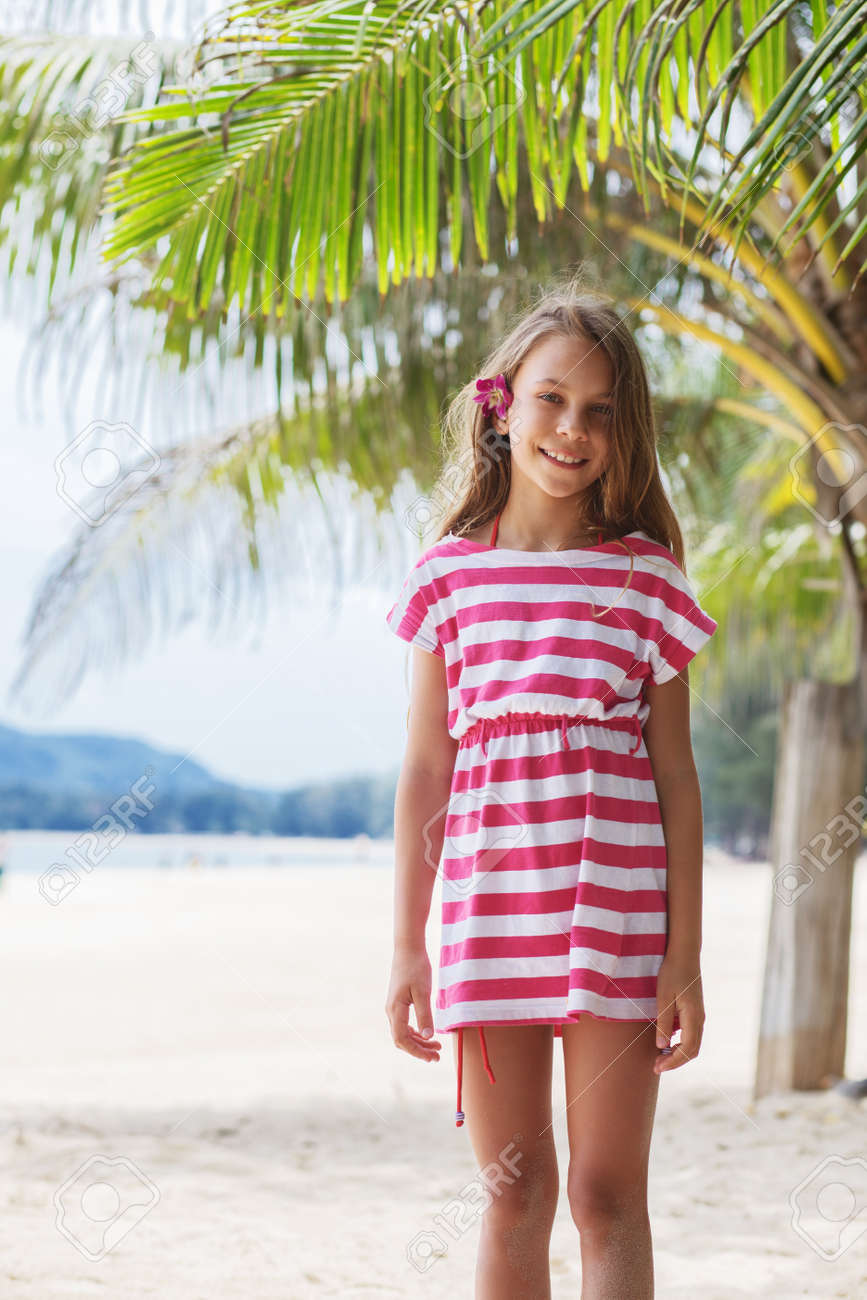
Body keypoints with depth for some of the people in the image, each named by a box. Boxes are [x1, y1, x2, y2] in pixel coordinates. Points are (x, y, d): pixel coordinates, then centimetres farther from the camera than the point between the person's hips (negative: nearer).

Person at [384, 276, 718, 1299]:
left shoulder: (648, 576, 2)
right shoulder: (450, 573, 5)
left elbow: (675, 774, 2)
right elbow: (424, 770, 6)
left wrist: (685, 955, -2)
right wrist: (407, 947, 4)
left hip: (616, 913, -1)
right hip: (488, 911, 1)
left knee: (608, 1194, 3)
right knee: (512, 1195, 9)